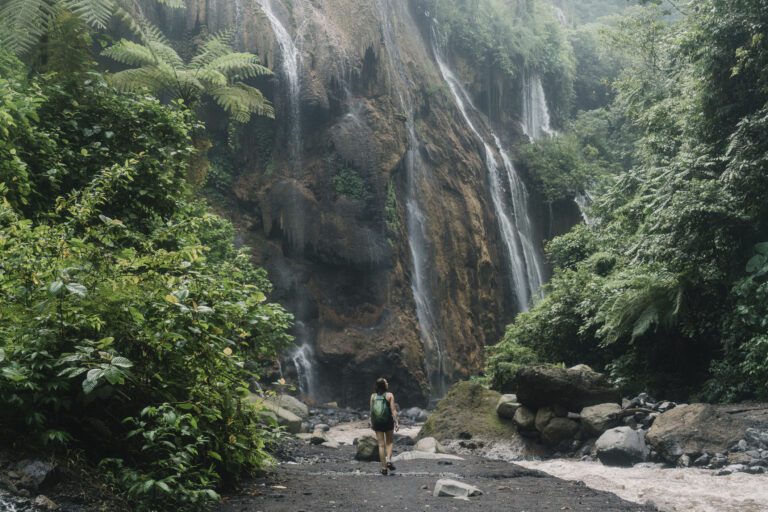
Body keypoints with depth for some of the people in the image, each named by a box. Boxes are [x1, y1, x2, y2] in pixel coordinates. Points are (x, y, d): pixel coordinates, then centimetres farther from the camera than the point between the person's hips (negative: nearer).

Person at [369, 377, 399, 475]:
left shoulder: (373, 396, 1)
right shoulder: (389, 395, -7)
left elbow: (371, 411, 4)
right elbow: (393, 410, -11)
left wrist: (372, 423, 14)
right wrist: (396, 422, -9)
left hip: (377, 422, 2)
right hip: (388, 421, -2)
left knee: (381, 445, 6)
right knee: (389, 442, 16)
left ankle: (384, 467, 6)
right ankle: (389, 460, -6)